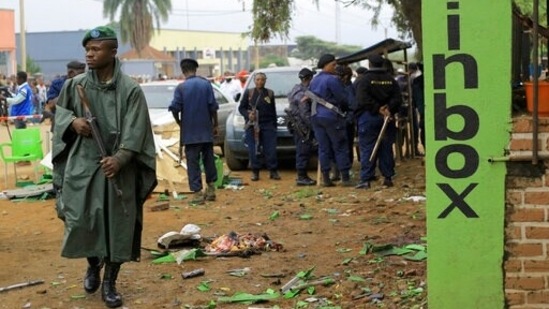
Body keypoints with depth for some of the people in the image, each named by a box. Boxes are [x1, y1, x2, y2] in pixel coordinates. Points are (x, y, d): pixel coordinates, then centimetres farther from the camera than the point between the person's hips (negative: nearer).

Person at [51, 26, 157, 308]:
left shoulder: (130, 90, -7)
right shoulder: (75, 85, 1)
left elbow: (135, 132, -11)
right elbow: (59, 109, 17)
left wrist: (119, 158, -25)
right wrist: (72, 121, -6)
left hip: (118, 168, -2)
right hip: (82, 164, 2)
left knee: (117, 225, 2)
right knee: (80, 221, 0)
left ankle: (109, 283, 18)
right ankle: (93, 266, 31)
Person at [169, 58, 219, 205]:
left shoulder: (181, 87, -7)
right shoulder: (206, 84, -1)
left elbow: (174, 108, -11)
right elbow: (213, 106, -3)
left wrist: (179, 123, 7)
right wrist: (215, 124, 8)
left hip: (189, 132, -2)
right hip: (206, 130, 3)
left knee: (193, 162, 2)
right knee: (209, 159, 15)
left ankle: (198, 193, -1)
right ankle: (211, 189, 19)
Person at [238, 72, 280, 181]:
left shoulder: (270, 93, 12)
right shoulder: (248, 92, 7)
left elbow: (273, 111, 14)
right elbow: (241, 108, 7)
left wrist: (274, 125, 10)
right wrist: (248, 115, -12)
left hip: (268, 125, 1)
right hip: (252, 125, -1)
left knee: (271, 149, -4)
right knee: (253, 150, -1)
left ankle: (273, 171, 4)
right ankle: (255, 172, 7)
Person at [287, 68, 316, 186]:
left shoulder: (297, 89, 14)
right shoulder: (302, 93, -18)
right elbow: (305, 114, -21)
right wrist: (313, 126, -18)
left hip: (297, 126, 10)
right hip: (302, 126, -10)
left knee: (303, 151, 14)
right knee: (303, 151, -6)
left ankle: (302, 176, 21)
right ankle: (302, 177, -3)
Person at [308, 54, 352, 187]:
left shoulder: (314, 80, 12)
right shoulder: (332, 79, -12)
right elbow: (343, 98, -10)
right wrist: (346, 108, 9)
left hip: (316, 116, 7)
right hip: (332, 116, -7)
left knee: (323, 148, 8)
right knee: (340, 147, -1)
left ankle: (326, 178, 7)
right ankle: (345, 178, -1)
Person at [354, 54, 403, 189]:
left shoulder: (364, 80, -6)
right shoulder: (391, 80, 8)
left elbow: (363, 100, -18)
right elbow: (397, 98, -2)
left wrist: (378, 109, -15)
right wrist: (388, 109, -11)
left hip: (368, 117, -4)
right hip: (387, 118, 4)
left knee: (367, 149, -3)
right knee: (386, 148, 10)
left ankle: (365, 179, -7)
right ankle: (388, 177, 11)